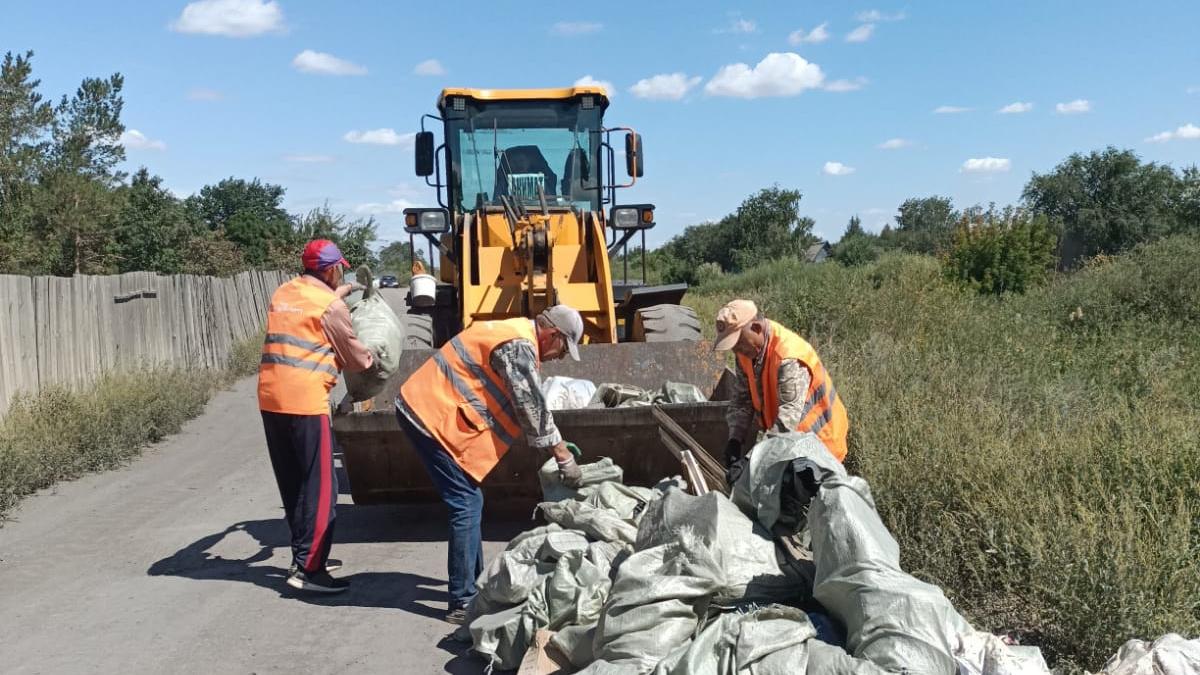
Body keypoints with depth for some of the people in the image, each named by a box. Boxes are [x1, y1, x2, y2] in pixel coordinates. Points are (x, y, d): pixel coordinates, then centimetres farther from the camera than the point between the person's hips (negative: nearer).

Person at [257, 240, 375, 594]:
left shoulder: (283, 293, 15)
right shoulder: (331, 306, -6)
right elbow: (354, 356, 3)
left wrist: (341, 292, 41)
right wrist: (371, 361, 24)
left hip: (271, 398, 8)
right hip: (305, 401, -8)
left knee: (292, 483, 16)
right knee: (319, 485, -1)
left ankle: (306, 554, 26)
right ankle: (307, 568, -1)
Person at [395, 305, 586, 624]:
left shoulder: (515, 335, 16)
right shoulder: (519, 346, -16)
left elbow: (531, 406, 23)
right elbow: (532, 410, -15)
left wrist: (557, 446, 20)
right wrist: (564, 458, -7)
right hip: (433, 417, -11)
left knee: (469, 503, 15)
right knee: (467, 505, -9)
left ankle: (474, 584, 25)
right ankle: (462, 603, -4)